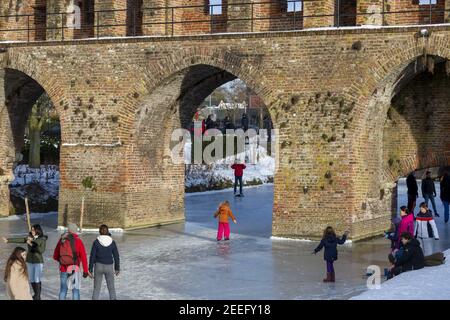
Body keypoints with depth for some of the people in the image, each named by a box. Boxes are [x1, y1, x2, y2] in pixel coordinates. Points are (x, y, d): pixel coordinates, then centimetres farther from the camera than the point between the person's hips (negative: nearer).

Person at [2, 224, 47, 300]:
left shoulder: (43, 239, -12)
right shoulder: (29, 238, 1)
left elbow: (42, 250, -24)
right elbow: (18, 240, -6)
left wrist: (32, 244, -30)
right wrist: (8, 240, -16)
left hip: (38, 262, -5)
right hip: (30, 261, 5)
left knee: (37, 280, -7)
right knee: (31, 279, 9)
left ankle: (38, 296, 3)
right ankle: (36, 294, 25)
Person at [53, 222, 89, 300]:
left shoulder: (61, 240, 3)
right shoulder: (78, 241, -8)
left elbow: (55, 256, 11)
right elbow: (83, 257, -11)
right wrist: (85, 270, -7)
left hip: (63, 268, 3)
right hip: (74, 269, -3)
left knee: (63, 289, 11)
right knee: (75, 290, 2)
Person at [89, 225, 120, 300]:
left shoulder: (96, 242, -9)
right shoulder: (112, 242, -5)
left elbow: (92, 256, -8)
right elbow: (116, 256, 0)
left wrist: (90, 269, -1)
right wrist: (117, 268, 11)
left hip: (98, 266, -1)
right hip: (109, 267, 1)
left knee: (96, 288, 8)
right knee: (111, 288, 13)